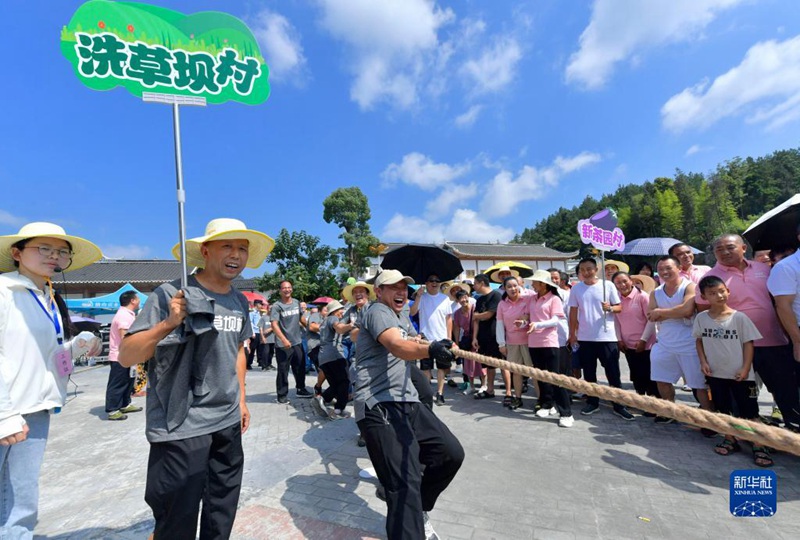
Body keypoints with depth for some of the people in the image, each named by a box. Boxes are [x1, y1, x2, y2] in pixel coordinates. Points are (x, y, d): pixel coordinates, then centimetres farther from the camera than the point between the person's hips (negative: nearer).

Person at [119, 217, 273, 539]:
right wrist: (168, 324, -30)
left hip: (228, 423, 6)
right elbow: (126, 357, -15)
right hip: (182, 427, -6)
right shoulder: (171, 295, -14)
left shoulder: (240, 302, 5)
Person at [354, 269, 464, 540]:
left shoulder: (396, 317, 23)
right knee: (405, 485, -19)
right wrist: (429, 349, -46)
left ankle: (418, 512, 27)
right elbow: (397, 346, -30)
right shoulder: (377, 310, -8)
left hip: (407, 403, 10)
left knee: (451, 452, 5)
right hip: (380, 407, -10)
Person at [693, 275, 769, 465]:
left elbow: (748, 343, -6)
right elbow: (699, 341, 7)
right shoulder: (701, 318, -4)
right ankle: (730, 440, 29)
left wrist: (745, 368, -11)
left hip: (740, 375, -2)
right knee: (724, 409, 15)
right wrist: (703, 361, -3)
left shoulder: (739, 317, -10)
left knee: (749, 411, 4)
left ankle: (759, 446, 16)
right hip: (716, 373, 3)